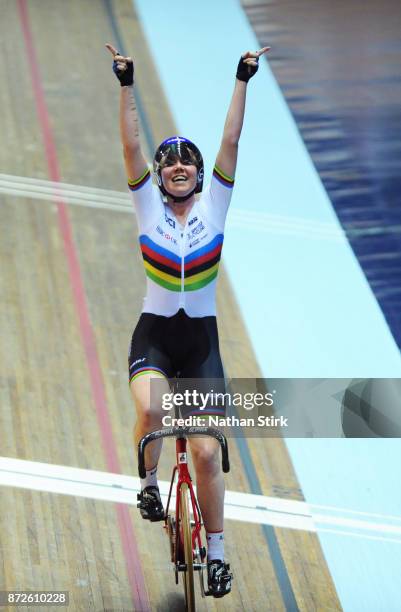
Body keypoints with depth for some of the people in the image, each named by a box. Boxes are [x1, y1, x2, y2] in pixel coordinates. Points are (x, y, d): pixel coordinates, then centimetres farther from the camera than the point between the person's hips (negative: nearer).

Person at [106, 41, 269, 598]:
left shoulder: (214, 204, 0)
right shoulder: (148, 206, -1)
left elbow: (231, 141, -7)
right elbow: (131, 145, -11)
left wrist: (243, 81, -11)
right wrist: (127, 86, -18)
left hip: (202, 341, 1)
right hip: (154, 335, -1)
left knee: (207, 451, -5)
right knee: (152, 410, -33)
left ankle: (216, 552, 10)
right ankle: (149, 482, -3)